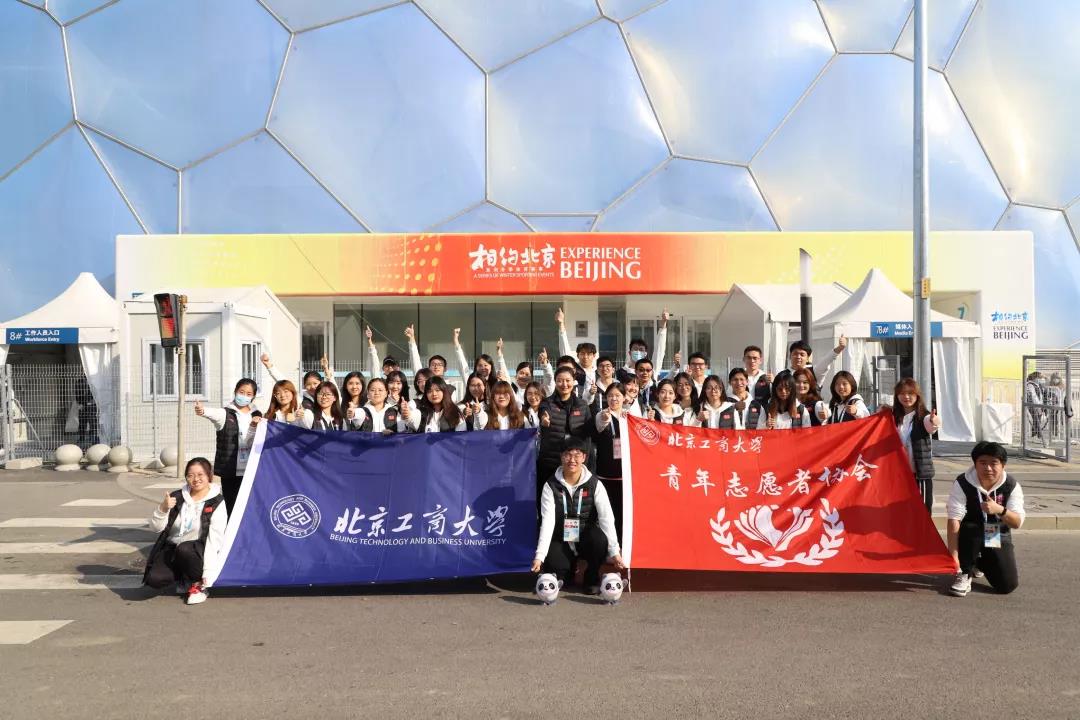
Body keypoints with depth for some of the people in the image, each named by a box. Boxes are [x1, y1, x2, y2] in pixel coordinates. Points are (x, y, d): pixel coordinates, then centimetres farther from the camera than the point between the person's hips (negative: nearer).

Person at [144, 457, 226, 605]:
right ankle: (184, 578, 9)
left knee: (184, 549, -36)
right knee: (154, 579, -23)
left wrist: (208, 572, -24)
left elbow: (215, 539, -16)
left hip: (198, 552, -4)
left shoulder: (216, 503, -9)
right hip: (171, 550, 4)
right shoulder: (177, 497, 5)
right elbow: (156, 528, 3)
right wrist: (163, 509, -18)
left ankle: (198, 584, -9)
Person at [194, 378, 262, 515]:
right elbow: (215, 413, -24)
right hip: (230, 470, -3)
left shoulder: (256, 416, 10)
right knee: (231, 507, -3)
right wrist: (203, 411, -48)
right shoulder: (225, 413, 1)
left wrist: (254, 427, -19)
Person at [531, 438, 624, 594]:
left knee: (600, 539, -33)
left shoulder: (594, 484, -9)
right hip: (561, 542, 0)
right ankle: (568, 573, 13)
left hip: (587, 540, 0)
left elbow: (607, 518, -18)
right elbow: (547, 521, -17)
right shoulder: (551, 485, -9)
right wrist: (539, 556, -28)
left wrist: (614, 551, -30)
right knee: (551, 566, -27)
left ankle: (592, 578, -3)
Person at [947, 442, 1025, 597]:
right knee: (971, 529, -38)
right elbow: (954, 521, -26)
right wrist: (954, 558, -34)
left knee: (1008, 585, -9)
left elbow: (1017, 523, -16)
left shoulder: (1012, 486, -13)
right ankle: (963, 574, -14)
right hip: (971, 537, -3)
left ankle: (981, 562, 25)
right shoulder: (962, 484, -21)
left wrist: (1000, 510, -39)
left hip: (999, 539, 3)